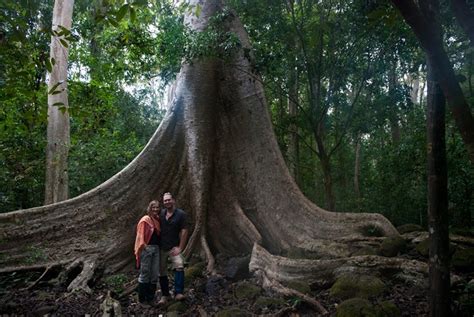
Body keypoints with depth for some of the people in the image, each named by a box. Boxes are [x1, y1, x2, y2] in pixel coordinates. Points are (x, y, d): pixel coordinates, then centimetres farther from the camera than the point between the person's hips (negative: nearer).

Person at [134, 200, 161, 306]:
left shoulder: (158, 220, 14)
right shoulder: (145, 220, -6)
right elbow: (141, 235, -8)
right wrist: (143, 246, -14)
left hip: (156, 248, 7)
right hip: (147, 248, -6)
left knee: (155, 274, 7)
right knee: (145, 274, 0)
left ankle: (150, 298, 17)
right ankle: (142, 299, 10)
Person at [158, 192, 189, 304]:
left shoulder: (181, 214, -7)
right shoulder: (161, 214, 5)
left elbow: (184, 231, -9)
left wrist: (180, 247, -13)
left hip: (174, 248, -4)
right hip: (161, 248, 4)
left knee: (179, 267, -26)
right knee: (162, 272, 9)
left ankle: (178, 293, -26)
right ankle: (164, 295, 23)